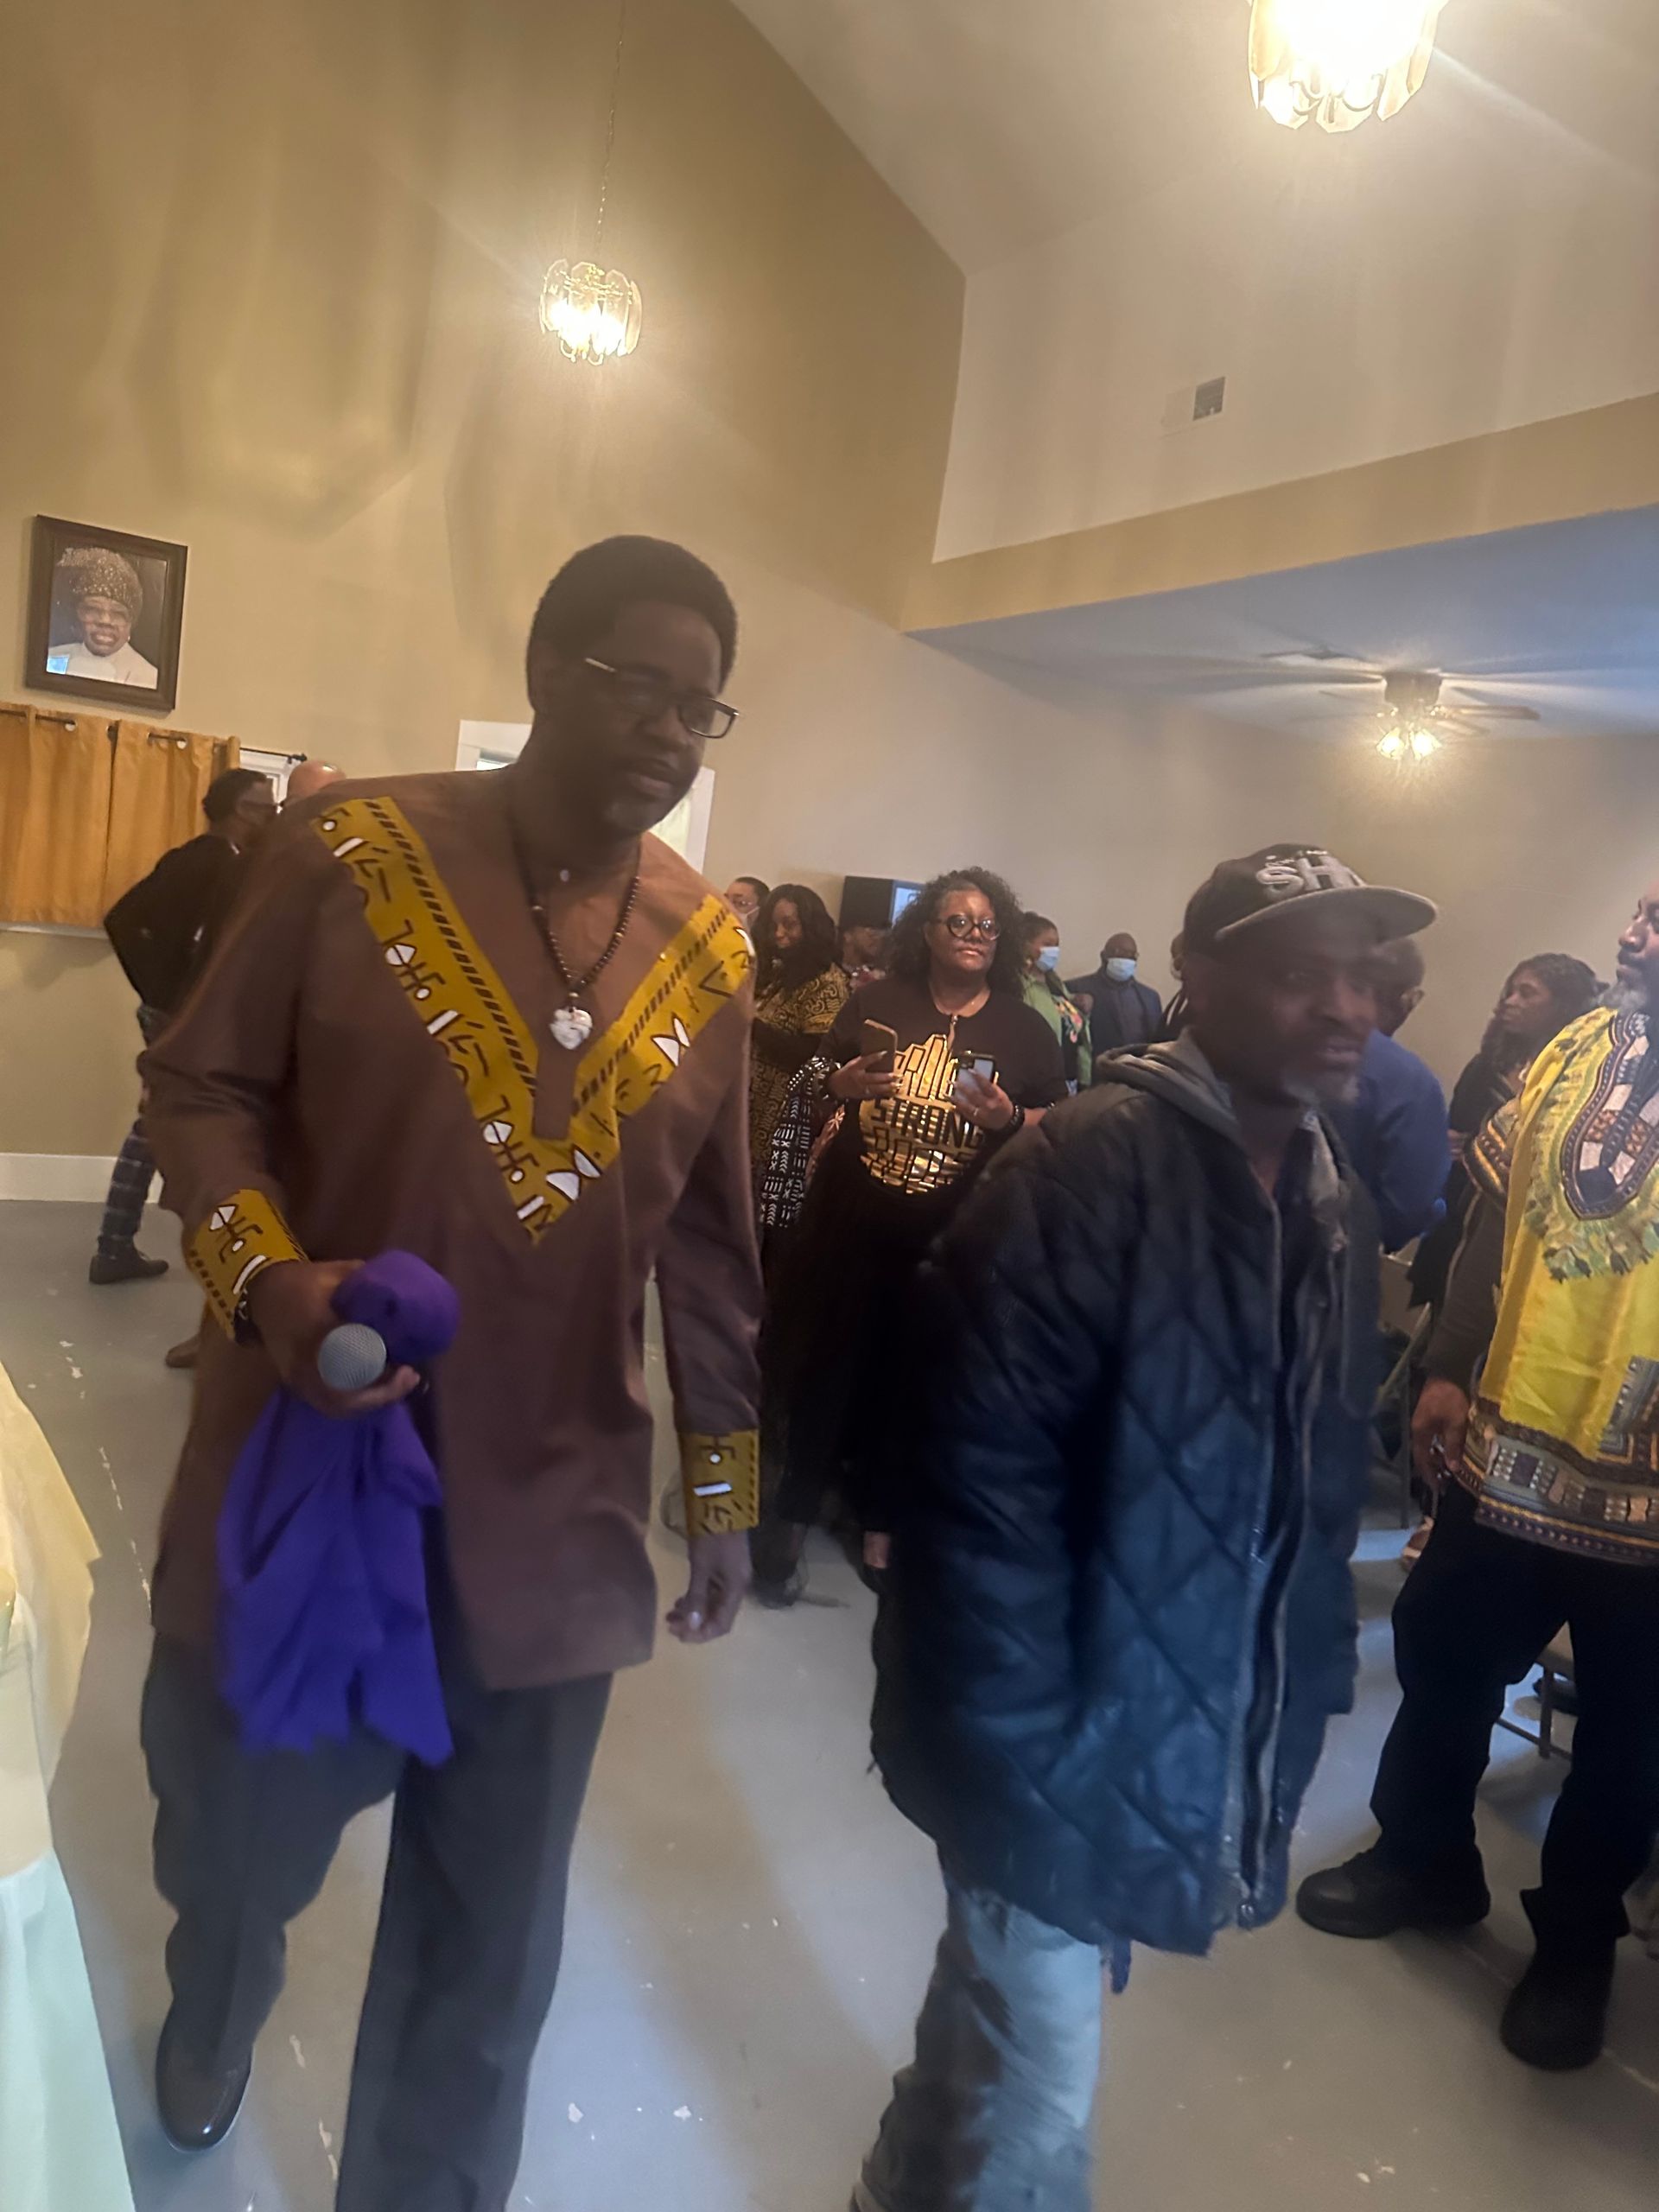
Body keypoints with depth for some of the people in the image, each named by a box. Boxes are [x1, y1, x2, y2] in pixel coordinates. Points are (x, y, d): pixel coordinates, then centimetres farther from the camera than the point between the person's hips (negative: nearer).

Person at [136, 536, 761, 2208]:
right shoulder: (347, 855, -9)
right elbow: (200, 1085, -2)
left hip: (545, 1522, 1)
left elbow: (709, 1243, 6)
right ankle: (210, 2022, 61)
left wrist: (725, 1486, 10)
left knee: (485, 1947, 13)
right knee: (235, 1844, 24)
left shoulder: (710, 952, 0)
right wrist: (266, 1277, -21)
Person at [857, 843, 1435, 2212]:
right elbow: (979, 1471, -24)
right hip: (1063, 1745, -7)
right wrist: (1022, 1746, -21)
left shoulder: (1339, 1209, 5)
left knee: (1001, 2011, 27)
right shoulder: (1091, 1164, -21)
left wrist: (1304, 1703, 9)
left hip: (1206, 1747, 7)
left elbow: (1326, 1490, 10)